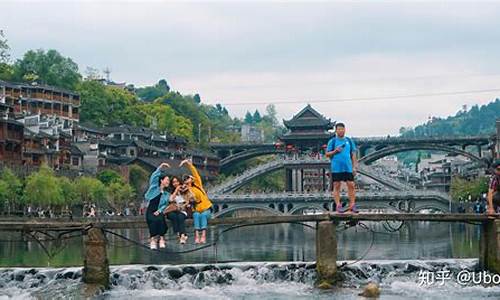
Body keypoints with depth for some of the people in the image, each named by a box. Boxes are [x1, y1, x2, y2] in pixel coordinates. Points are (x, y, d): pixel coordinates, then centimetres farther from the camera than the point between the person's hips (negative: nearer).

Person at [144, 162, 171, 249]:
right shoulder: (154, 187, 9)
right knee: (153, 221, -33)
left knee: (161, 219, -31)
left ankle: (161, 239, -23)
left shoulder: (167, 194, 17)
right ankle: (153, 239, -28)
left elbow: (164, 205, 7)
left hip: (159, 212, 2)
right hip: (150, 211, -2)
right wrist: (161, 167, -9)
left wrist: (159, 211, -12)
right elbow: (154, 176, -6)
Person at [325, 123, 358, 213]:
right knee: (336, 186, -1)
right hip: (336, 168, -2)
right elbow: (327, 154, 4)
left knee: (351, 185, -2)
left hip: (348, 168, 2)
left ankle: (352, 205, 4)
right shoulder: (332, 141, 4)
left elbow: (353, 154, 13)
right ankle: (338, 206, 3)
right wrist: (335, 151, -13)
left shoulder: (349, 141, 12)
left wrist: (354, 167, 6)